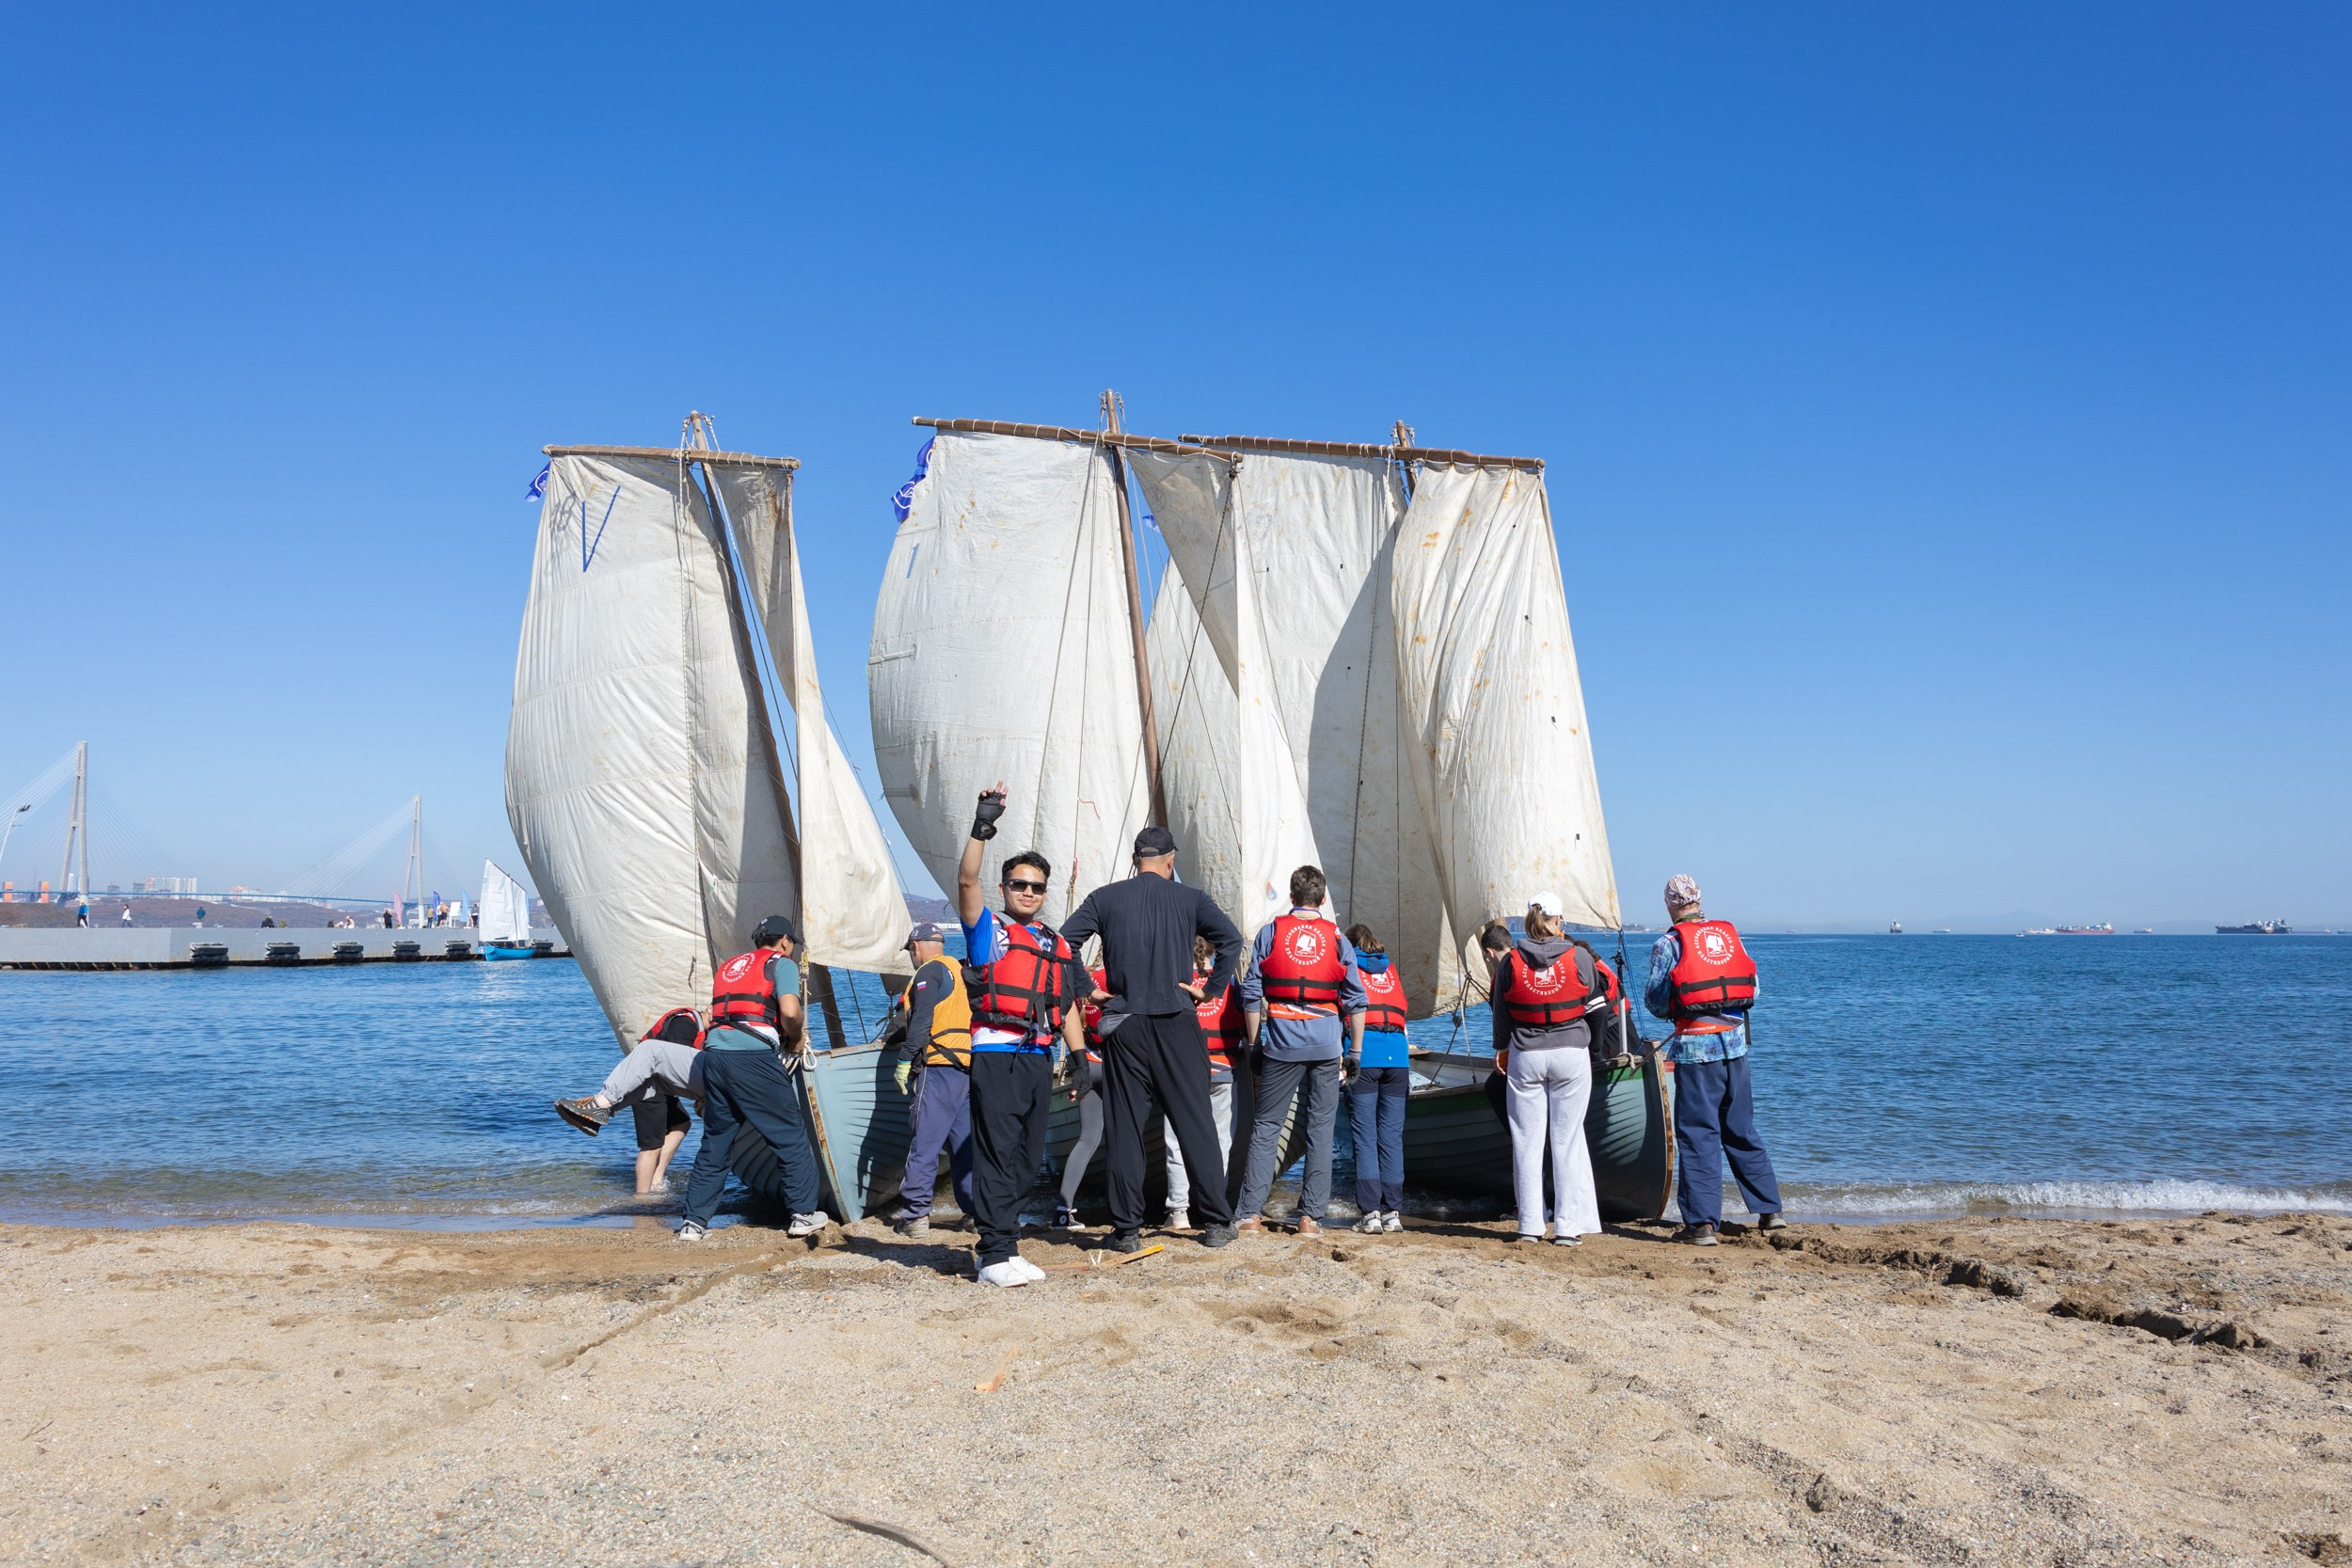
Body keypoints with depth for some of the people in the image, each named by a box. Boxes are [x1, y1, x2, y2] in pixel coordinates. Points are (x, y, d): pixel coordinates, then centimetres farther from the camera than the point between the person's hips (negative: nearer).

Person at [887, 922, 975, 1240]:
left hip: (940, 1067, -8)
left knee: (924, 1144, -6)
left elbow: (921, 1022, -13)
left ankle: (915, 1216, -6)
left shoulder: (928, 972, -3)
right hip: (970, 1067, 8)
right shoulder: (961, 971, 22)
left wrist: (904, 1060, -10)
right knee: (965, 1142, 11)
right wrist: (901, 1032, 36)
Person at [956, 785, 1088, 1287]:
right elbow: (966, 880, -13)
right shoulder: (988, 930, 4)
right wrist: (982, 828, -22)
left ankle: (1007, 1244, 16)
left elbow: (1067, 1007, 22)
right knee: (997, 1155, -7)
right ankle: (995, 1254, -5)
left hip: (1040, 1058, 6)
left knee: (1028, 1160, 8)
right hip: (996, 1054, -6)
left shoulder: (1058, 946, 20)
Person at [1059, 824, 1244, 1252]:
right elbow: (1231, 940, -6)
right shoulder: (1190, 899, 3)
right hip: (1177, 1024, 0)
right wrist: (1211, 989, 1)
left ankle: (1127, 1229, 6)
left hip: (1123, 1024, 1)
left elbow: (1061, 942, -2)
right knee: (1195, 1123, 5)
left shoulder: (1105, 898, 5)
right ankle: (1218, 1222, 9)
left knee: (1124, 1127, 5)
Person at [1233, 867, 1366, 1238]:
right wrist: (1355, 1050, 9)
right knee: (1320, 1128, 6)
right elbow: (1355, 999, 4)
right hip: (1326, 1044, 1)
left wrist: (1254, 1044, 7)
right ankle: (1310, 1216, 6)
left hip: (1281, 1043, -1)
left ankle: (1251, 1214, 1)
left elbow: (1251, 992, 1)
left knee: (1265, 1126, 5)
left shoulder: (1270, 932, 4)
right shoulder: (1337, 939, 6)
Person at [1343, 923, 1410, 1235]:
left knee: (1365, 1136, -2)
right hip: (1396, 1054, 3)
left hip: (1364, 1056, -3)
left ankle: (1371, 1213, -7)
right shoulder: (1391, 970, 21)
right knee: (1392, 1136, 5)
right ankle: (1393, 1213, 4)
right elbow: (1403, 1016, 19)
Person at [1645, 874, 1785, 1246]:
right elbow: (1753, 990, 12)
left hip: (1695, 1047, -4)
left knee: (1697, 1135, 0)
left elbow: (1654, 1000, -3)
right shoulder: (1731, 934, 7)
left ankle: (1702, 1223, -1)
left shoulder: (1668, 944, -6)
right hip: (1735, 1042, 5)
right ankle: (1769, 1211, 21)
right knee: (1741, 1131, 17)